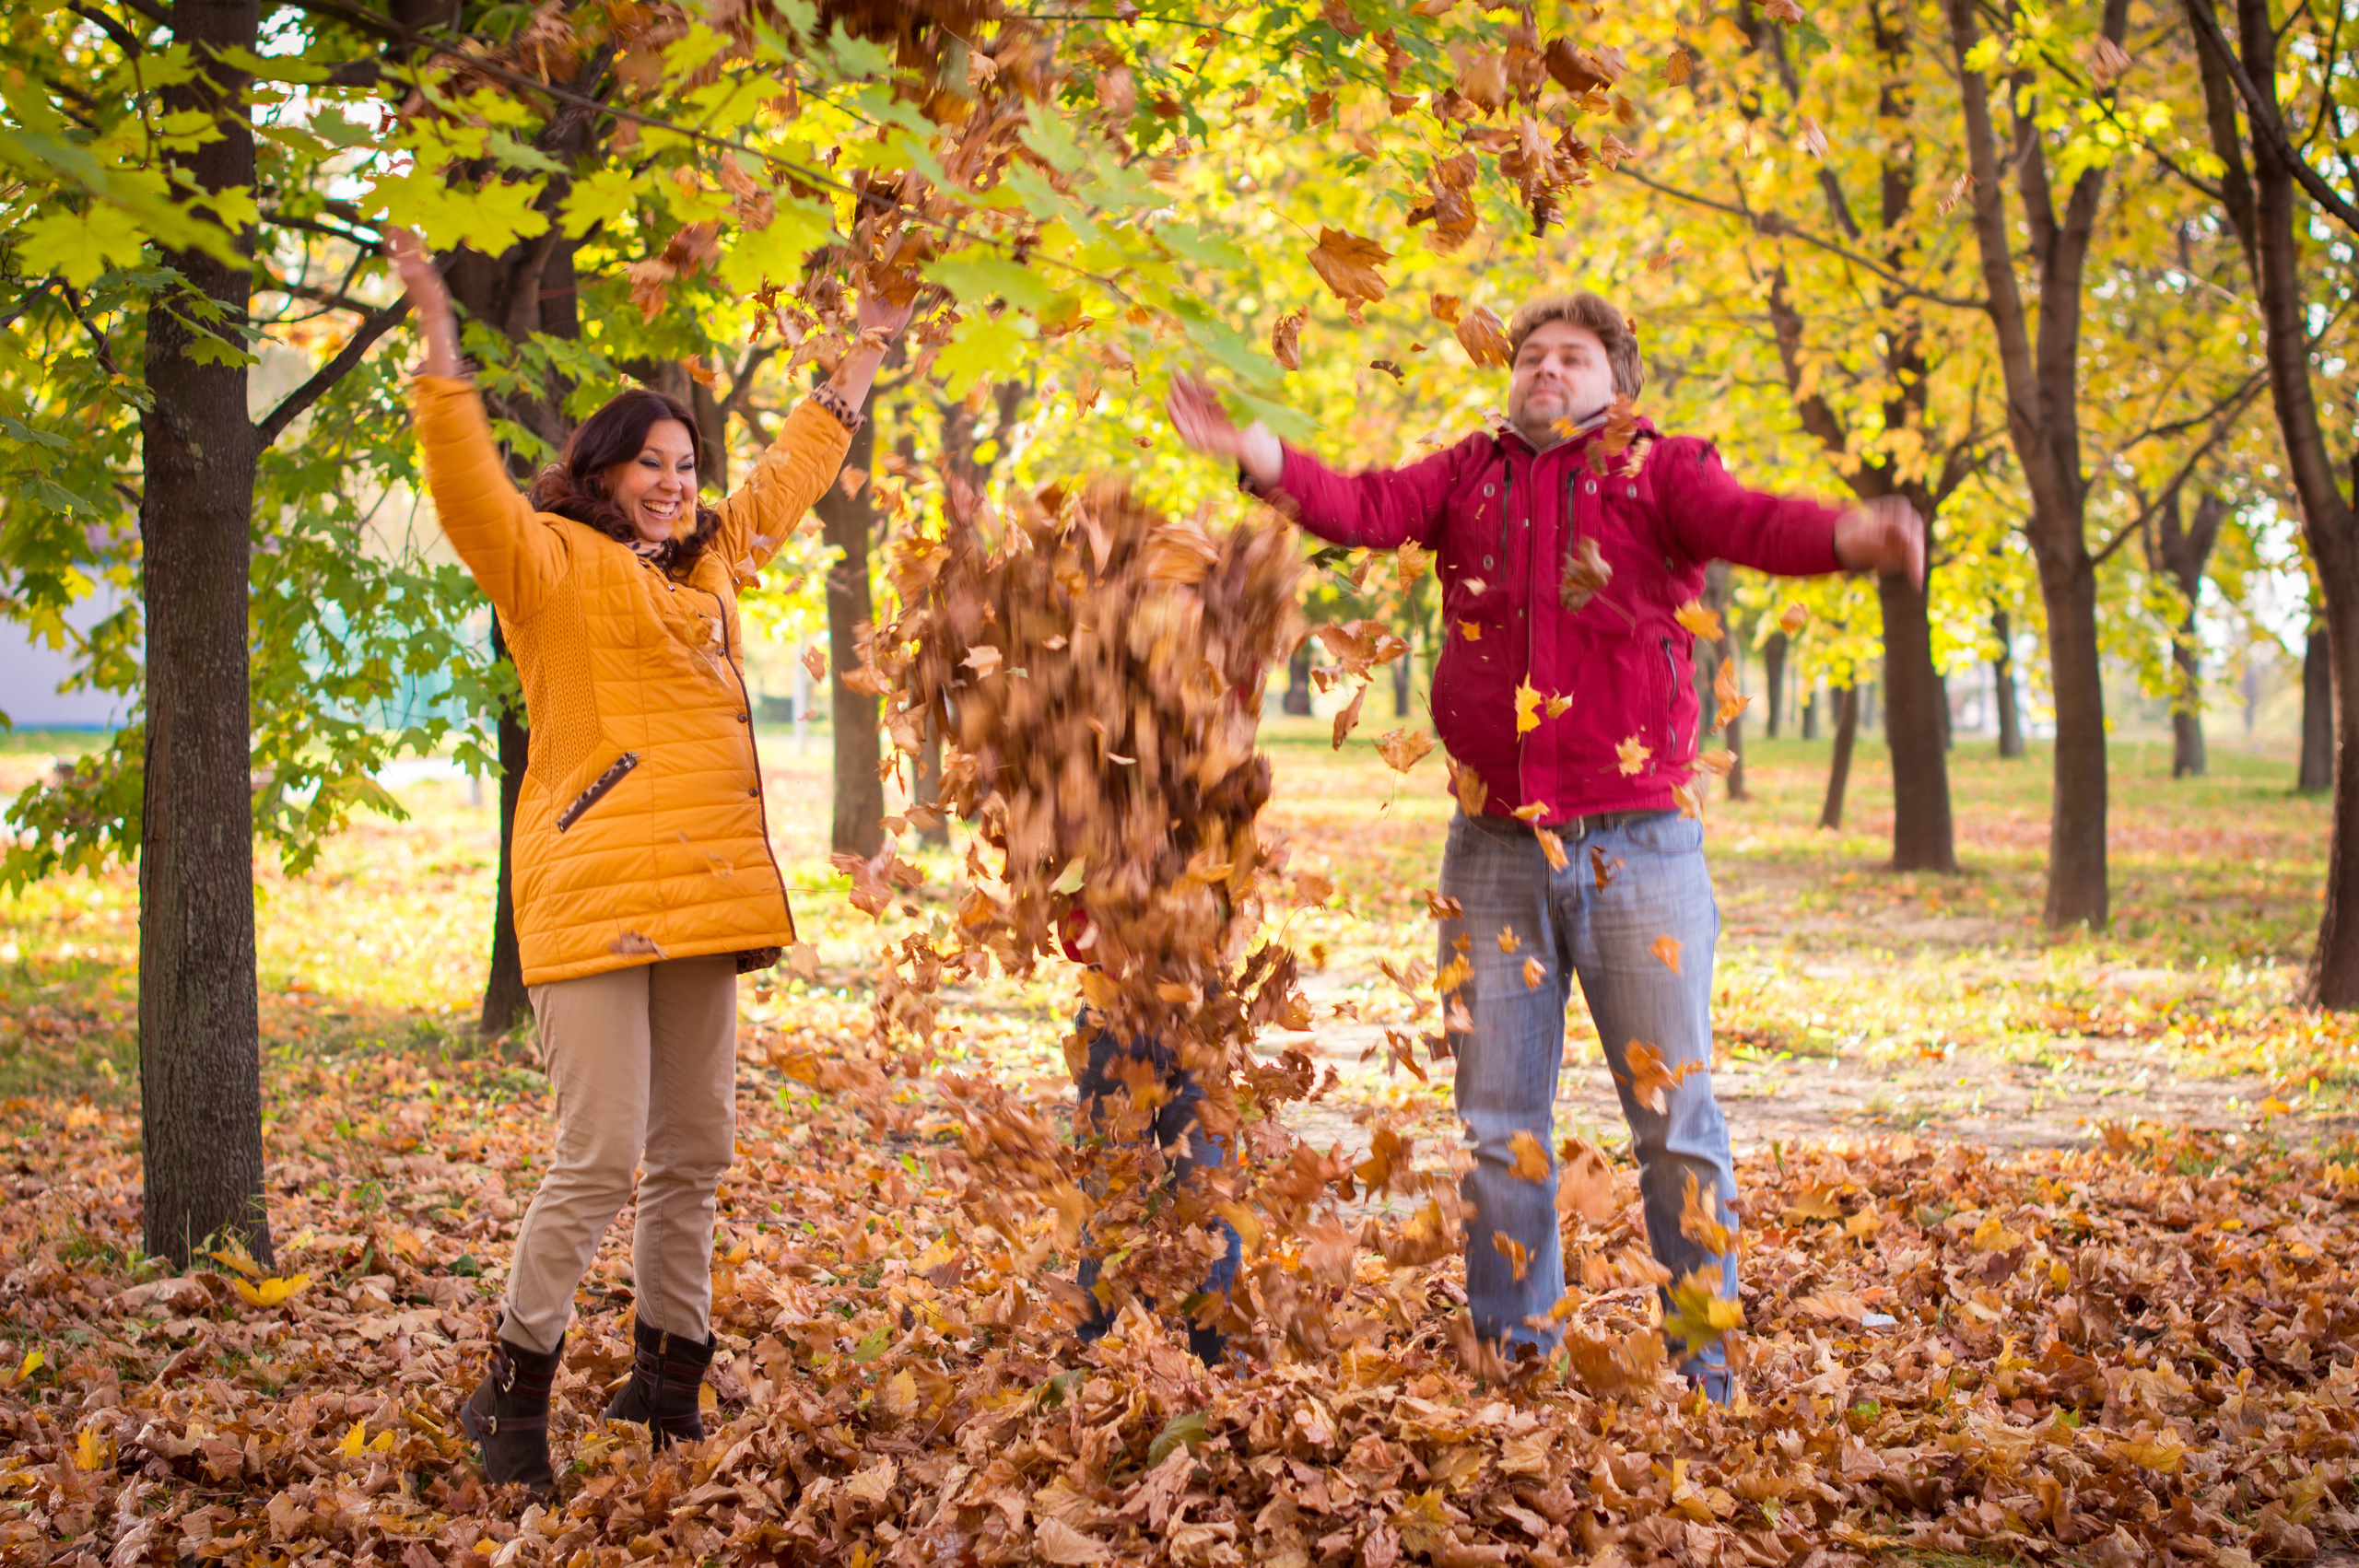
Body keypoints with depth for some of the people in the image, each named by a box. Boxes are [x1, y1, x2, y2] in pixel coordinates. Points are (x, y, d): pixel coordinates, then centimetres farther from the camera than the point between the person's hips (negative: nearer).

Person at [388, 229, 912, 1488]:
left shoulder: (706, 563, 22)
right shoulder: (550, 562, 0)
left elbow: (788, 475, 36)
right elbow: (471, 494, -18)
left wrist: (860, 364, 42)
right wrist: (441, 354, -28)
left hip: (702, 891, 8)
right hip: (594, 892, -8)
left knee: (695, 1153, 11)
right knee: (599, 1159, -11)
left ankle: (665, 1381, 24)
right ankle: (514, 1393, 4)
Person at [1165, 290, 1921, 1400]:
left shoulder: (1659, 469, 2)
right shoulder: (1469, 475, 12)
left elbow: (1746, 523, -15)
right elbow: (1368, 509, -2)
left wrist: (1848, 537, -36)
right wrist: (1262, 458, -21)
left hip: (1639, 848, -3)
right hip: (1496, 850, 3)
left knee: (1673, 1117, 1)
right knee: (1498, 1122, 9)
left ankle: (1707, 1361, 11)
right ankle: (1510, 1347, 21)